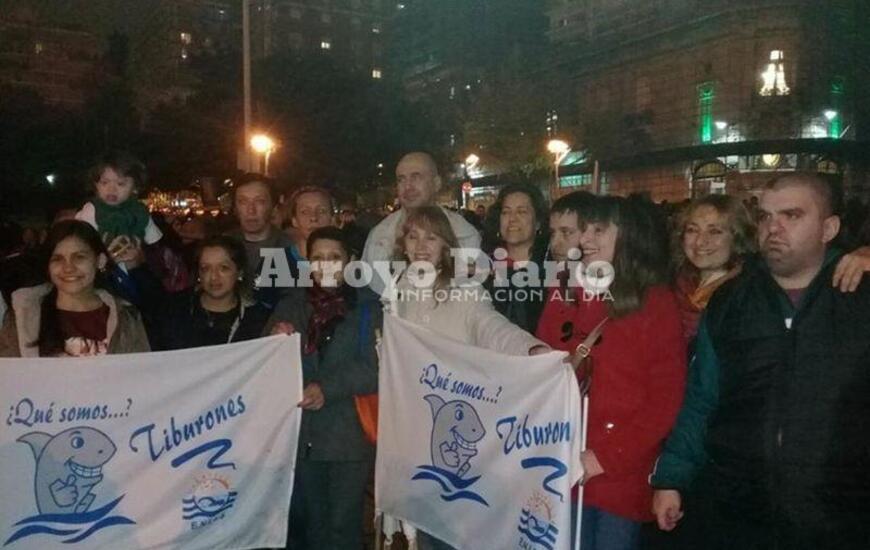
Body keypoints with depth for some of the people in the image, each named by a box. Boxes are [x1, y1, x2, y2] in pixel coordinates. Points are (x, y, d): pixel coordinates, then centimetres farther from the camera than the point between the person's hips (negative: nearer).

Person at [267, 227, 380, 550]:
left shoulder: (367, 308, 2)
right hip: (300, 435, 3)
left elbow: (375, 369, -9)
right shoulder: (291, 305, 11)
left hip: (349, 437, -3)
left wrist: (327, 388, -20)